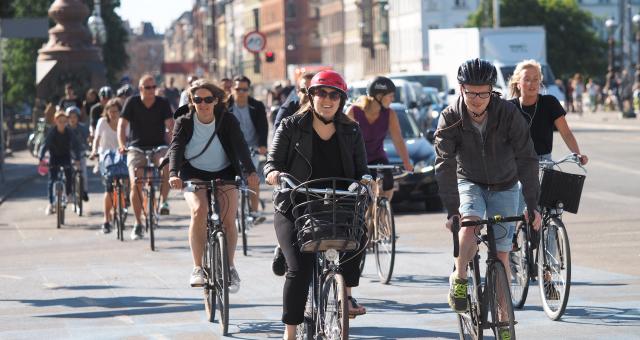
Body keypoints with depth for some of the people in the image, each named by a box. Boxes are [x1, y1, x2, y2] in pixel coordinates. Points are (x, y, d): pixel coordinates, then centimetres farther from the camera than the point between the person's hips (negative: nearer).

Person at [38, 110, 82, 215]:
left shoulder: (69, 133, -15)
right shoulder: (52, 133, -19)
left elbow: (75, 145, -18)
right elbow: (45, 145, -26)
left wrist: (77, 159, -31)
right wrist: (41, 158, -38)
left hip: (66, 157, 1)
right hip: (54, 157, -1)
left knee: (69, 176, -13)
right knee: (51, 180, -7)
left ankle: (68, 194, 17)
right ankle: (50, 204, -3)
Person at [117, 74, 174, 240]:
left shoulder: (163, 103, 0)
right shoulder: (132, 102, -2)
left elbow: (170, 126, -9)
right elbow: (122, 124, -7)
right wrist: (122, 144, -23)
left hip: (159, 147, 0)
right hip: (137, 148, 0)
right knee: (135, 184, -16)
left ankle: (163, 201, -16)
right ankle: (138, 224, -2)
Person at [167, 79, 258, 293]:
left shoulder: (227, 121, -9)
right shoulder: (184, 123, -8)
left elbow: (240, 146, -21)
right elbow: (176, 148, -21)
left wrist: (250, 171, -38)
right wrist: (173, 174, -40)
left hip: (224, 174, 1)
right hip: (194, 175, -1)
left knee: (228, 219, -15)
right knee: (199, 210, -28)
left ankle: (229, 266, 10)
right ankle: (198, 268, -21)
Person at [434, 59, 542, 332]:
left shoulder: (508, 114, -23)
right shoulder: (450, 119, -22)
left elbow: (527, 159, -22)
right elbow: (445, 165, -26)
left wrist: (532, 205, -29)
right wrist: (452, 210, -35)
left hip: (504, 186, 0)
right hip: (470, 182, 0)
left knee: (501, 253, -3)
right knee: (470, 223, -32)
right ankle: (459, 279, -9)